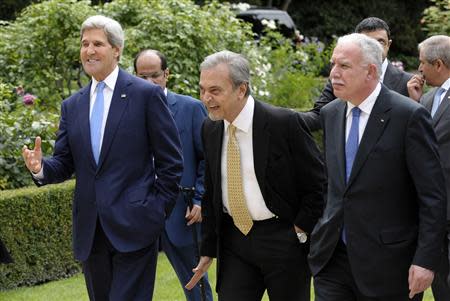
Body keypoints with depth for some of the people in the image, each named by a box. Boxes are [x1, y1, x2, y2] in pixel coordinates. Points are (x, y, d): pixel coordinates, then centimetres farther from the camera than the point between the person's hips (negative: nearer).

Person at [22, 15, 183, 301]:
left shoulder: (147, 94, -3)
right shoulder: (72, 106, 13)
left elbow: (171, 162, -2)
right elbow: (64, 165, 11)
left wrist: (156, 211, -7)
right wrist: (41, 168, -11)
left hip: (133, 227, -5)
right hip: (90, 233, 5)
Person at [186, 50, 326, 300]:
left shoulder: (285, 123, -15)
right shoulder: (210, 129, 3)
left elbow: (318, 183, -8)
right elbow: (211, 193, 12)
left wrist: (300, 233, -10)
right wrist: (208, 250, 10)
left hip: (284, 239, -4)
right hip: (234, 239, 4)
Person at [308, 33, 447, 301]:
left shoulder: (409, 116, -12)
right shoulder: (330, 113, 8)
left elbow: (433, 195, -12)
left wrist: (426, 260, -16)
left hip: (387, 263, -5)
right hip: (333, 258, 5)